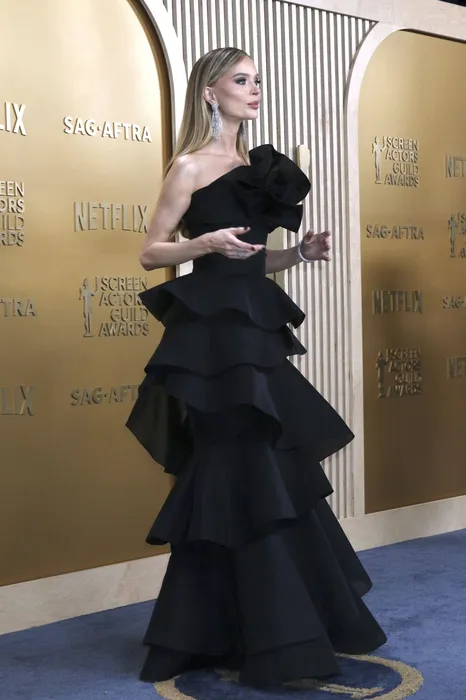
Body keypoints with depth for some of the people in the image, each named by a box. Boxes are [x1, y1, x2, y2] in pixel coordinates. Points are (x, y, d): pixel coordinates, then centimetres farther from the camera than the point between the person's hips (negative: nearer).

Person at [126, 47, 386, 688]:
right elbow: (151, 253, -6)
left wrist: (298, 253, 5)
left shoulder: (257, 165, 17)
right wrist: (206, 242, -21)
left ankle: (218, 633, 23)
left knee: (269, 474, 10)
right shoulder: (190, 166, -4)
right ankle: (268, 639, 6)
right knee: (243, 478, -5)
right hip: (213, 331, -8)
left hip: (255, 327, 8)